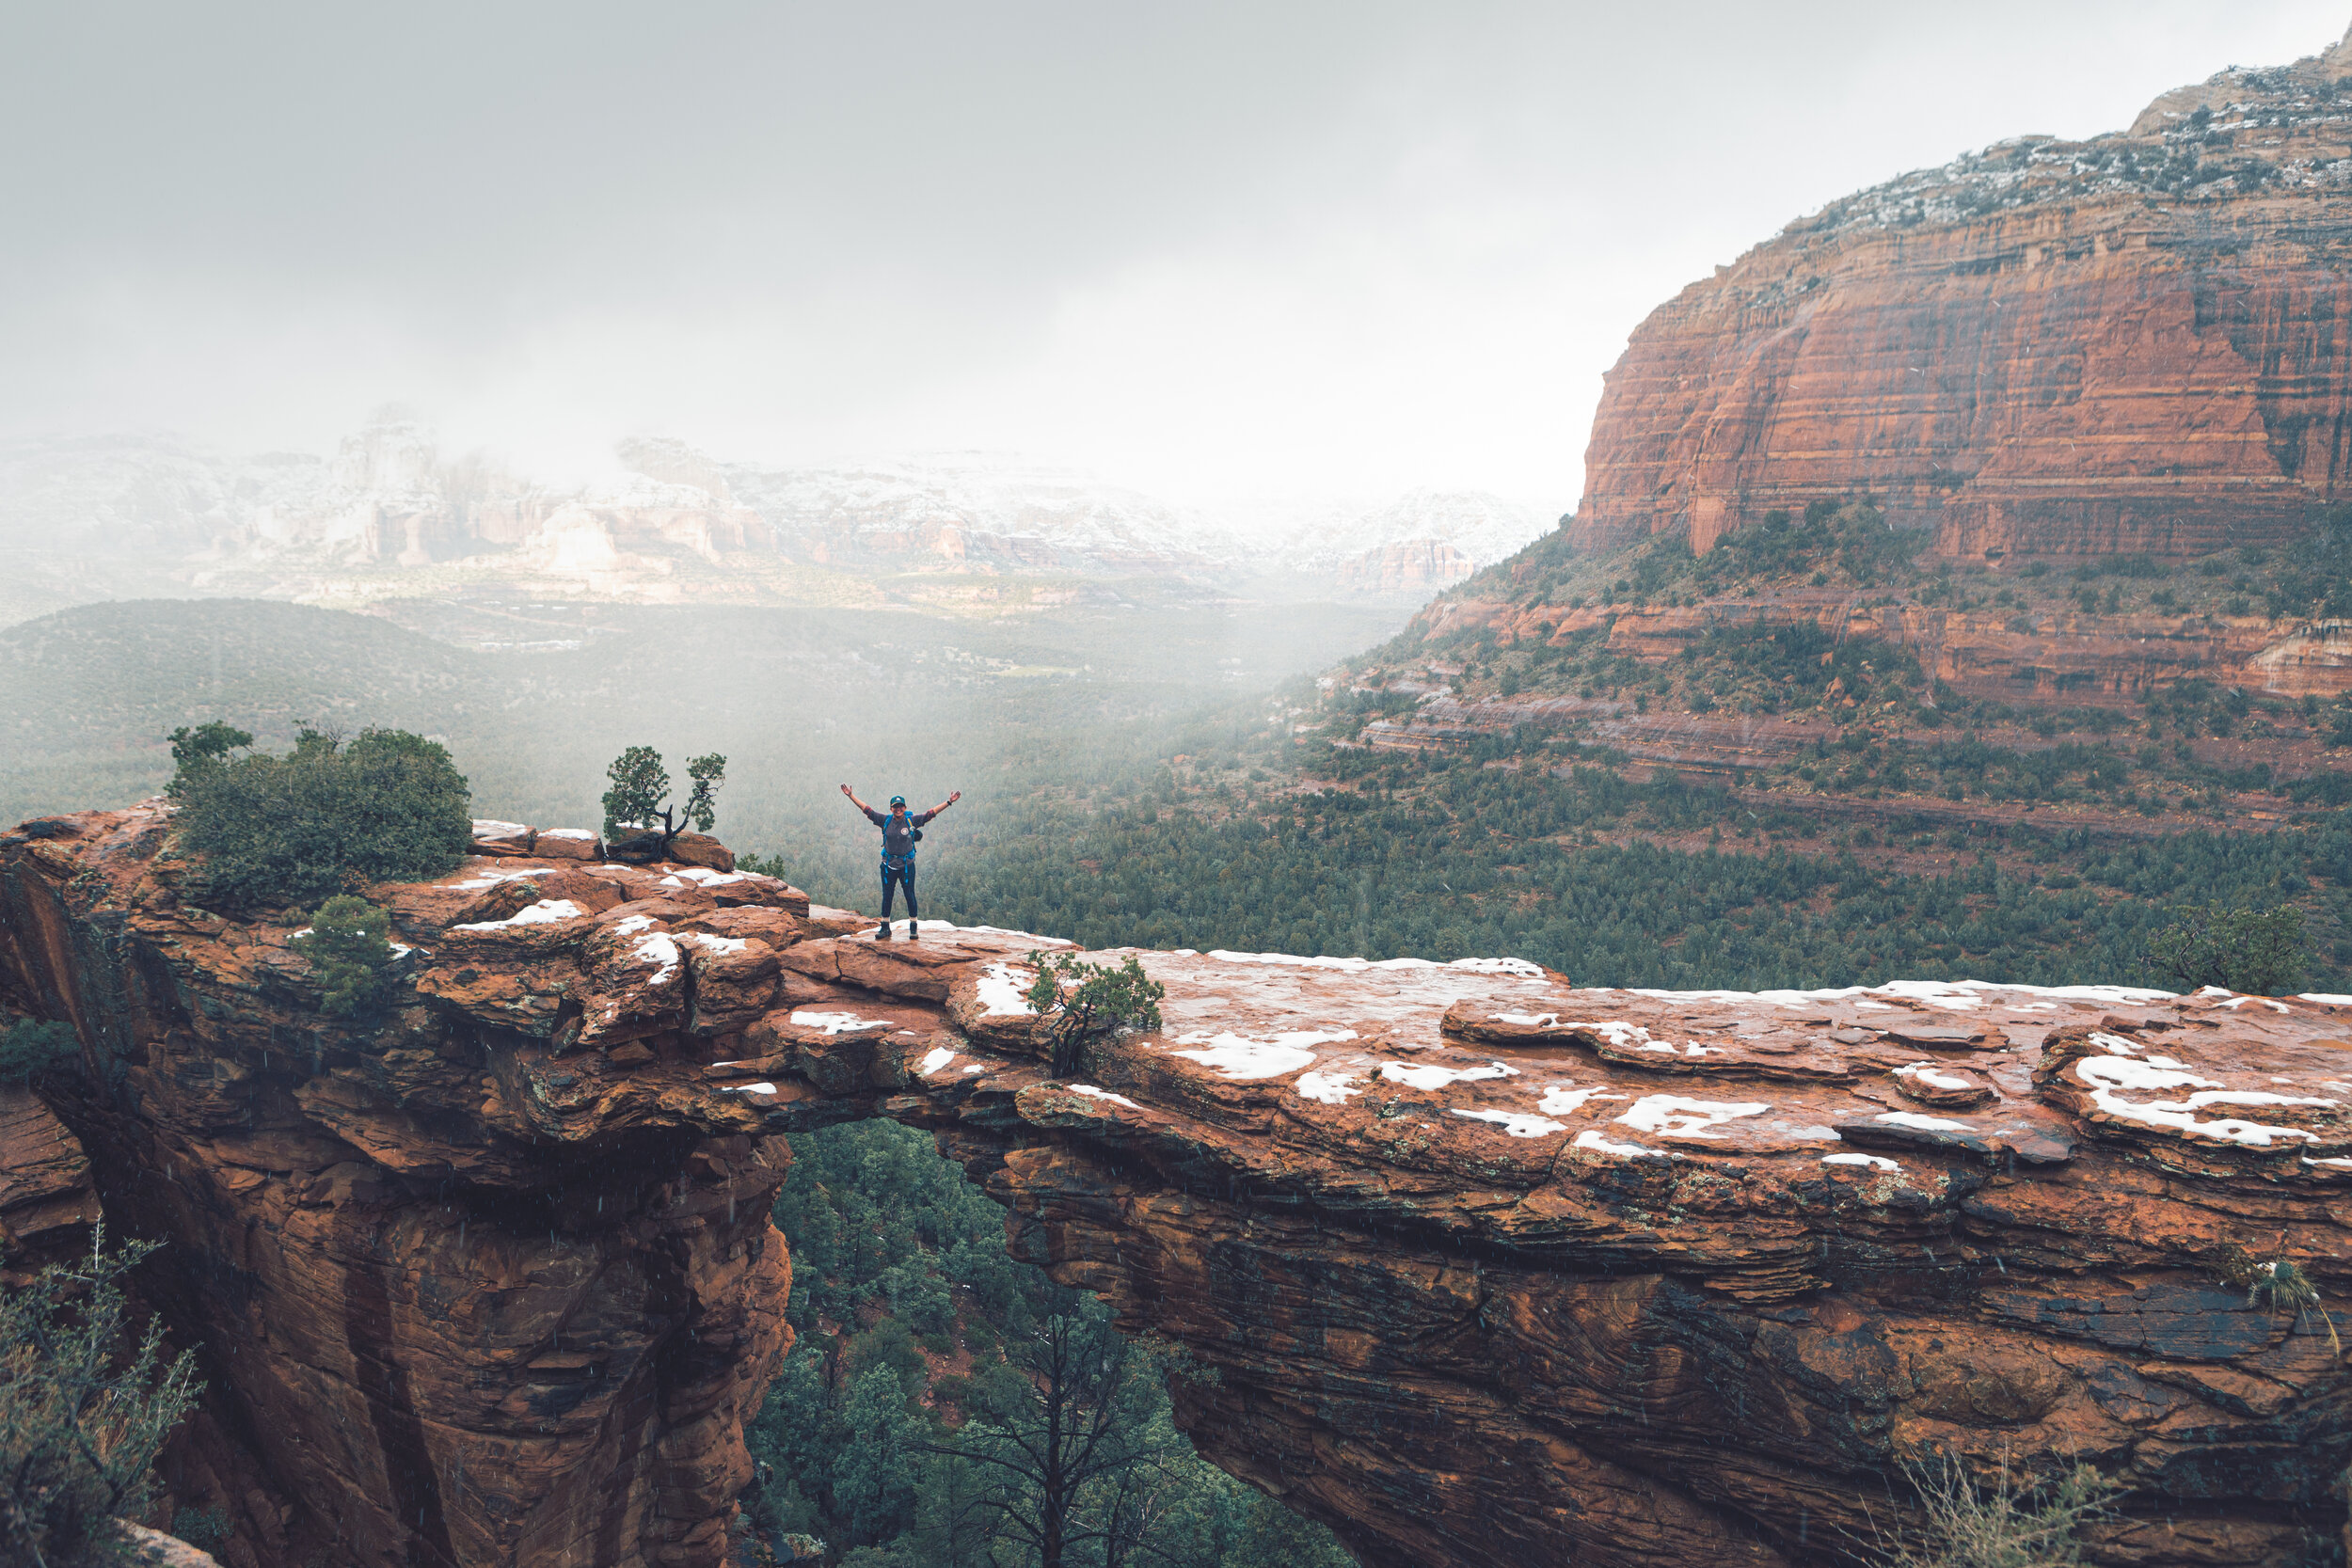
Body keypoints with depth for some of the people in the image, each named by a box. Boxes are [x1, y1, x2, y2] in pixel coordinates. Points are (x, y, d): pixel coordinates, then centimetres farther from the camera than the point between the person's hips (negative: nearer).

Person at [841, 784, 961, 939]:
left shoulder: (912, 820, -4)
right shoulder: (885, 821, 0)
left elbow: (931, 812, -4)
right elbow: (866, 809, 4)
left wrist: (949, 802, -10)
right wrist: (851, 795, 2)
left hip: (907, 865, -2)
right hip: (888, 865, 2)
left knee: (910, 897, 1)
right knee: (886, 897, 7)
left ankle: (913, 929, 12)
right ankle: (885, 928, 19)